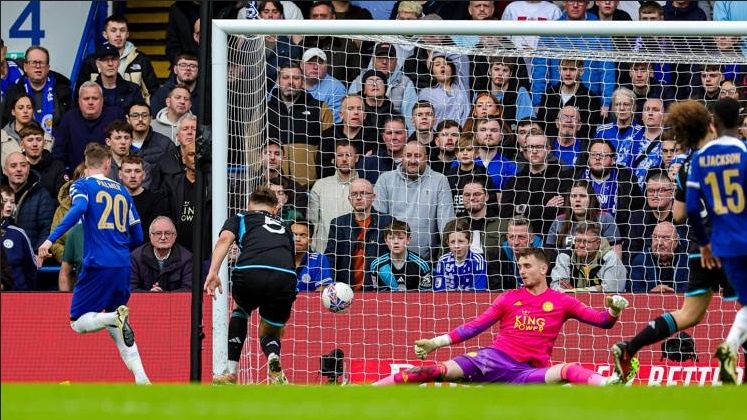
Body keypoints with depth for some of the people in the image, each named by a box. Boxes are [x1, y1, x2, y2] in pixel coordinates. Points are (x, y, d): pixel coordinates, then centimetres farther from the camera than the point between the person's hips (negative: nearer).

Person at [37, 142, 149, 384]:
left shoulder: (82, 185, 2)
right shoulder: (122, 191, 17)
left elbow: (78, 209, -20)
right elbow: (137, 237, 19)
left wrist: (51, 239, -26)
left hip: (98, 265, -5)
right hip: (123, 266, 5)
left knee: (78, 322, 5)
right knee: (115, 327, 19)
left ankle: (116, 317, -25)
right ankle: (141, 379, 3)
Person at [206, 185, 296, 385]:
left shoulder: (240, 218, 29)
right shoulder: (284, 228, 38)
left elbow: (225, 239, 6)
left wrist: (213, 272, -6)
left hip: (250, 271, -1)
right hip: (284, 277, 1)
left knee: (240, 309, 35)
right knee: (269, 333, 25)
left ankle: (231, 372, 25)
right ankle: (273, 357, -12)